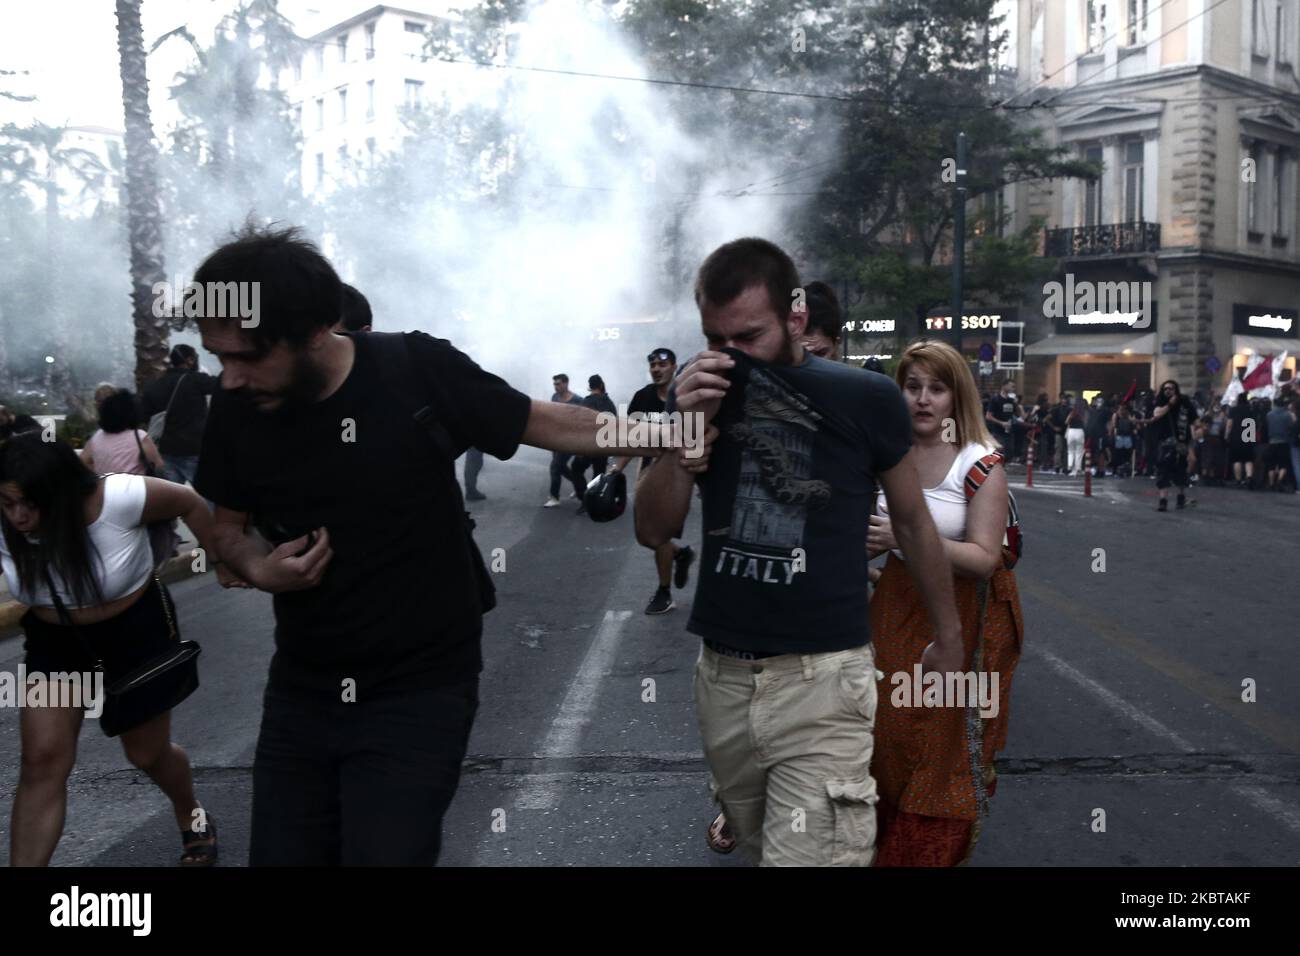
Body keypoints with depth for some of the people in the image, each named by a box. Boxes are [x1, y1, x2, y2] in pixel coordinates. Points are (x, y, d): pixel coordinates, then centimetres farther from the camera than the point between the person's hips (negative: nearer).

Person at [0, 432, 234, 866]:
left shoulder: (118, 498, -30)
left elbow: (190, 503, -13)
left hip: (136, 631, -2)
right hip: (54, 641, 3)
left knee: (147, 753, 14)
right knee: (41, 761, -8)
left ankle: (193, 818, 45)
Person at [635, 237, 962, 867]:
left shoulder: (866, 399, -10)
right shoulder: (700, 395, 0)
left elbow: (912, 522, 4)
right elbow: (653, 532, -2)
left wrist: (948, 635, 13)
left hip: (822, 678, -4)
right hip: (722, 675, 4)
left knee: (806, 854, -11)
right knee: (756, 843, 23)